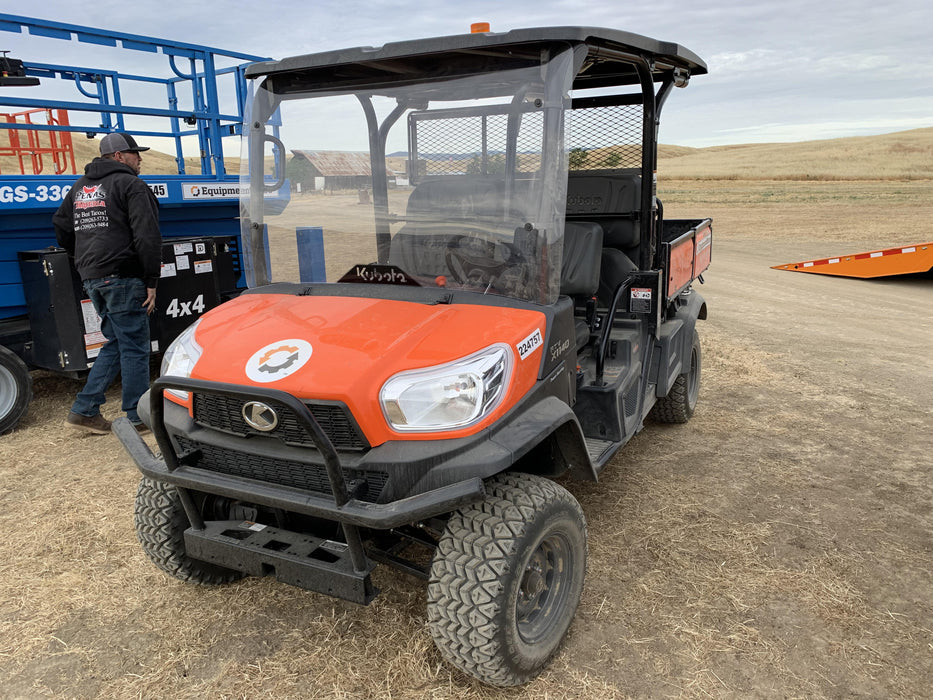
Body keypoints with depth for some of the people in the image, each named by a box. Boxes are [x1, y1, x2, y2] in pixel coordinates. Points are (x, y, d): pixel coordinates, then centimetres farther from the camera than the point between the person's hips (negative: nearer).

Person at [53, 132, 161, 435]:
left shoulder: (80, 187, 20)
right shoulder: (131, 185, -6)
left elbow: (62, 228, 23)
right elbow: (147, 236, -15)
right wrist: (151, 282, -13)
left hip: (92, 279, 8)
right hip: (122, 277, -8)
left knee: (116, 344, 16)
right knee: (134, 347, -2)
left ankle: (84, 411, 14)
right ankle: (138, 418, 4)